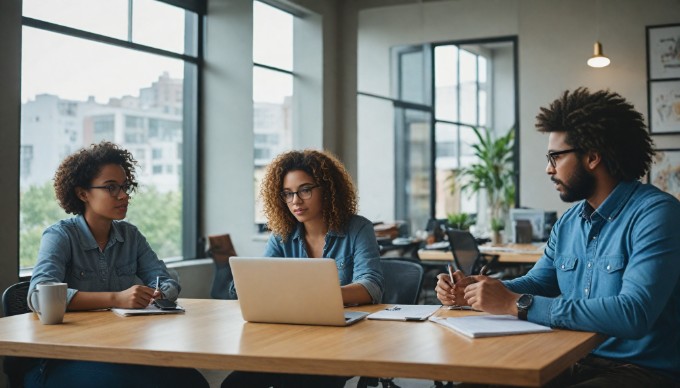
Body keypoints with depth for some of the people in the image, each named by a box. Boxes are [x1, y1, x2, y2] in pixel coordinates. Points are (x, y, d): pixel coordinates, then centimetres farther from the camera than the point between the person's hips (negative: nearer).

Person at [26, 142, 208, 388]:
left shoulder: (130, 235, 12)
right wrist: (116, 299, -31)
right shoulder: (60, 235, -5)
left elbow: (168, 283, 8)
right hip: (63, 359, -4)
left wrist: (158, 295, -18)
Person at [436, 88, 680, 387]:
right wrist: (471, 290, -2)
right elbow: (535, 285, 20)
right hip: (577, 363, 7)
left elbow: (633, 314, -28)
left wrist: (515, 304, -26)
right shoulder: (568, 224, 9)